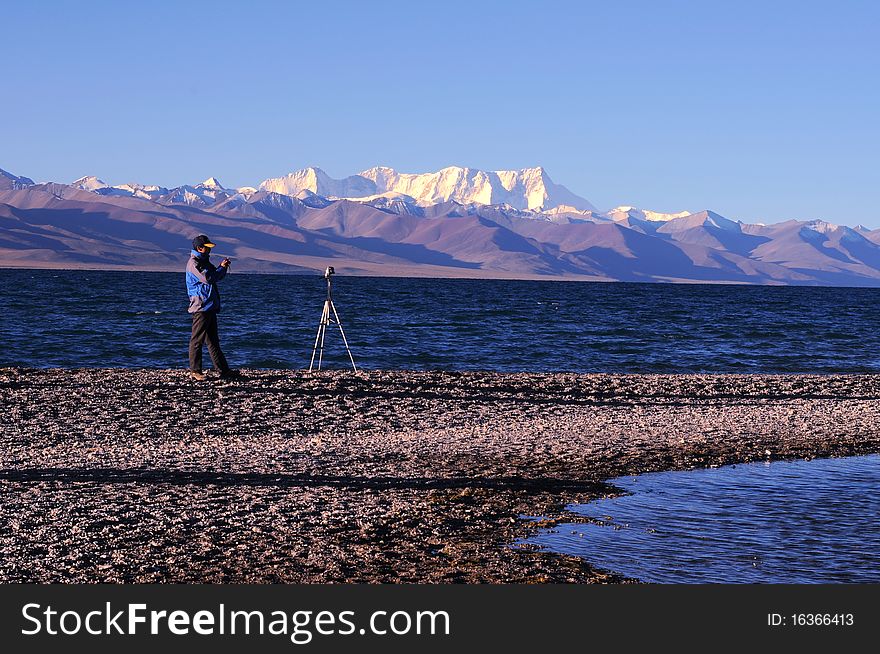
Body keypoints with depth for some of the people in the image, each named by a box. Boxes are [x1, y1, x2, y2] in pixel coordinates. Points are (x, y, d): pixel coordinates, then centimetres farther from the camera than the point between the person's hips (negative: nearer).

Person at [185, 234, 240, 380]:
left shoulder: (204, 262, 19)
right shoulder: (193, 263, -11)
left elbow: (216, 276, 26)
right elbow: (207, 278, -21)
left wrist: (223, 267, 7)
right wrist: (222, 268, -9)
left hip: (210, 307, 10)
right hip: (200, 307, -10)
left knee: (213, 340, 12)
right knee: (197, 340, -5)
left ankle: (223, 370, 14)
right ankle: (195, 371, -1)